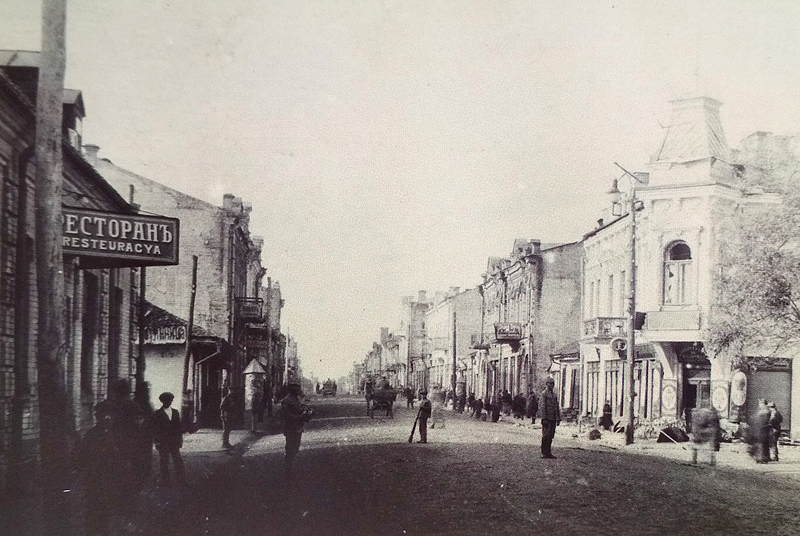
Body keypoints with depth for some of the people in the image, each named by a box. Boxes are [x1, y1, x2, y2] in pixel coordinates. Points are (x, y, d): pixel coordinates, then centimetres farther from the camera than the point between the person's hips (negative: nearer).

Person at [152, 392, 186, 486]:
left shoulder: (175, 412, 12)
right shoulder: (158, 414, 0)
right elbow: (155, 429, -1)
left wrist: (180, 439, 9)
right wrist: (157, 441, -7)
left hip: (175, 443, 3)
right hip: (163, 442, -3)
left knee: (178, 461, 3)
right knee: (164, 462, 1)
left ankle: (182, 480, 7)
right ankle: (165, 481, 7)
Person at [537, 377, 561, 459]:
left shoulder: (554, 395, 18)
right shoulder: (544, 394, -6)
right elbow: (542, 406, -12)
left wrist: (558, 419, 14)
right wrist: (544, 418, -19)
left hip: (553, 419, 7)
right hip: (547, 418, -7)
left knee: (551, 436, 8)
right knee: (546, 436, -5)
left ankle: (548, 452, 14)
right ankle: (544, 453, -1)